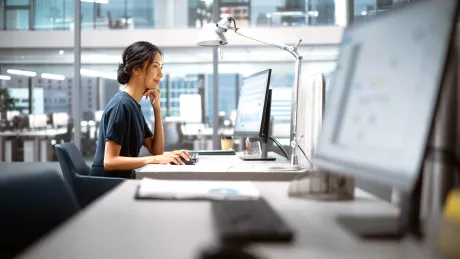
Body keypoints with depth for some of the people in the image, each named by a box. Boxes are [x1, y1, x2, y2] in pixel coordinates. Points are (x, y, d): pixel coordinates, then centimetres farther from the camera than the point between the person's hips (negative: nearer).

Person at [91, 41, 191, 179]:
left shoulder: (134, 105, 12)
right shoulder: (121, 104, -16)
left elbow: (156, 151, 8)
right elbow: (110, 161, -21)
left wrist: (157, 108, 1)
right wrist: (154, 159, -27)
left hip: (122, 182, 8)